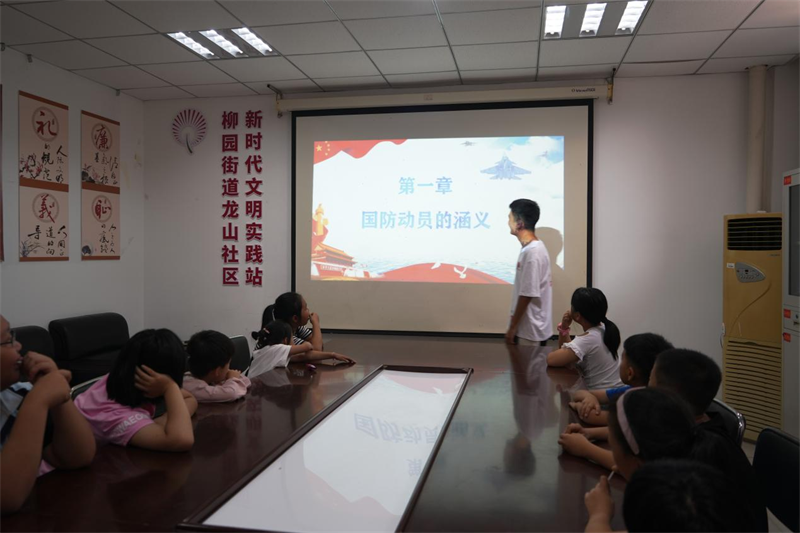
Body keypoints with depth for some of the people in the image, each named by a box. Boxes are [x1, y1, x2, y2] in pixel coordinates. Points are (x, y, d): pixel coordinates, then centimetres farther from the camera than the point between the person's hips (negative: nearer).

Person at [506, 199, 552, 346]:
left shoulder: (532, 252, -21)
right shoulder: (535, 248, 10)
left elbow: (527, 294, -22)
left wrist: (512, 327, -16)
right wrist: (515, 325, 19)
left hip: (530, 329, -9)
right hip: (531, 327, 9)